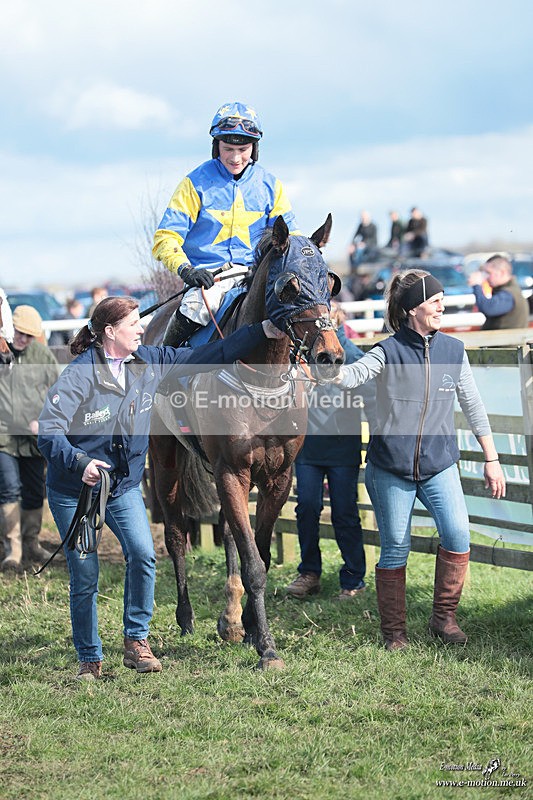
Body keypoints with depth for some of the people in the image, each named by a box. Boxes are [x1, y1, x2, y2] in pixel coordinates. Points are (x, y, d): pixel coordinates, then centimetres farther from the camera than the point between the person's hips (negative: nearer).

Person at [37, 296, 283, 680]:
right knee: (85, 577, 0)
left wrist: (264, 331, -1)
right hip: (73, 489, -4)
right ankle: (90, 660, 17)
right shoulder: (81, 374, -19)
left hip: (125, 483, 4)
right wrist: (80, 462, -39)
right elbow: (49, 431, -23)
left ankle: (137, 641, 0)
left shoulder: (149, 362, -2)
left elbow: (207, 355, 3)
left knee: (143, 555, -17)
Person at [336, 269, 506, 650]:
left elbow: (473, 406, 9)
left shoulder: (453, 350, 4)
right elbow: (349, 376, -20)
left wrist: (492, 460, 9)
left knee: (458, 533, -16)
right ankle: (394, 631, 16)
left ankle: (444, 616, 2)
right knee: (395, 548, 2)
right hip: (391, 465, -2)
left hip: (439, 464, 2)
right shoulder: (389, 352, -6)